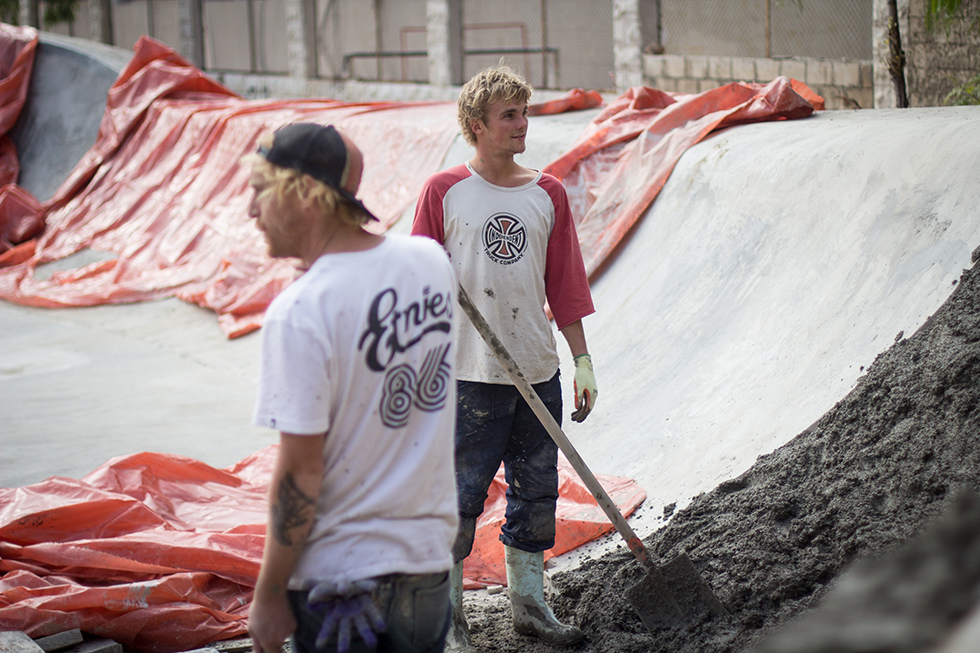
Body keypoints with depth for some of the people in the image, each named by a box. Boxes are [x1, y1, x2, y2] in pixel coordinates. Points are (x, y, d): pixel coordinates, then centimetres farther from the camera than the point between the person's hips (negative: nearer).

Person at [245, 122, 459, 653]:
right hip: (429, 557, 6)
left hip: (339, 574, -6)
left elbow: (300, 473, -18)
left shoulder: (297, 314, -20)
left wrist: (268, 594, -7)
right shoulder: (430, 261, -3)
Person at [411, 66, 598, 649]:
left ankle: (529, 602, 26)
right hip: (469, 374, -4)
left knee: (536, 491, 12)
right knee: (460, 495, 0)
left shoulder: (548, 194, 7)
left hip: (538, 371, 4)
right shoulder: (444, 191, -3)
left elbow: (565, 286, 10)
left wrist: (583, 361, 8)